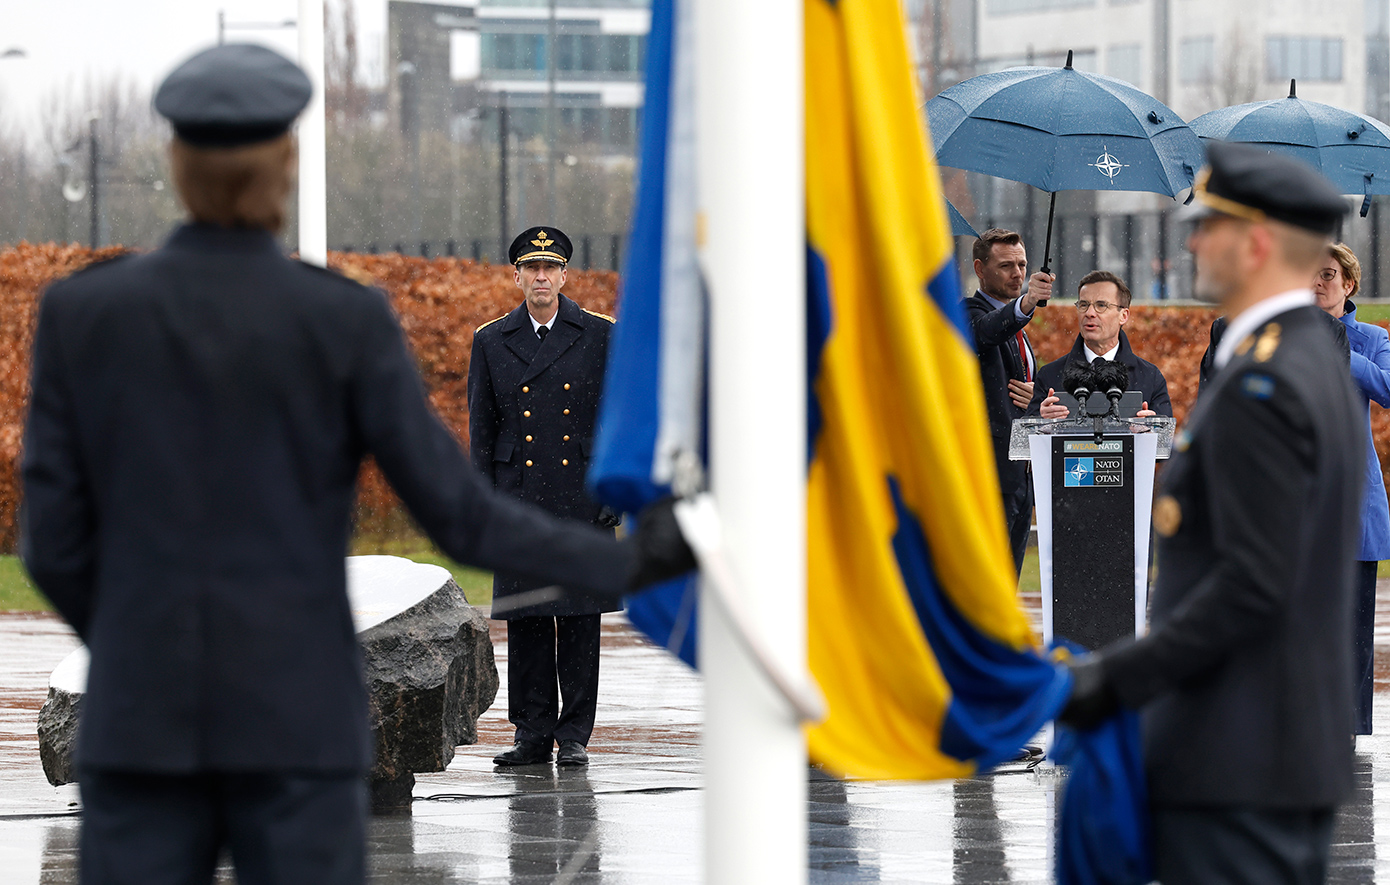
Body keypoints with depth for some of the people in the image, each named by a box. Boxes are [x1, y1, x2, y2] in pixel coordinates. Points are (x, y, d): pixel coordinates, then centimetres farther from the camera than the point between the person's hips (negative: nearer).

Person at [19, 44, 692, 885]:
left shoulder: (80, 312, -1)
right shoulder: (344, 321, -6)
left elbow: (56, 540, 2)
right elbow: (460, 516, -5)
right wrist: (628, 563, 8)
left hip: (144, 721, 2)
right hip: (296, 719, -2)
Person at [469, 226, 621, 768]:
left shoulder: (599, 335, 4)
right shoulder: (491, 342, 9)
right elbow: (481, 427, 10)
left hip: (581, 498, -1)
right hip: (519, 499, 1)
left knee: (580, 619, 0)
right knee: (523, 618, 2)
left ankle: (574, 737, 5)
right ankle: (533, 734, 8)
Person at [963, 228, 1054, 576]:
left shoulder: (1016, 327, 22)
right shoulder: (971, 313, -6)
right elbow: (986, 331, -31)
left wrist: (1034, 397, 3)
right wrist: (1026, 303, -51)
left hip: (1020, 474, 9)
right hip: (988, 473, -9)